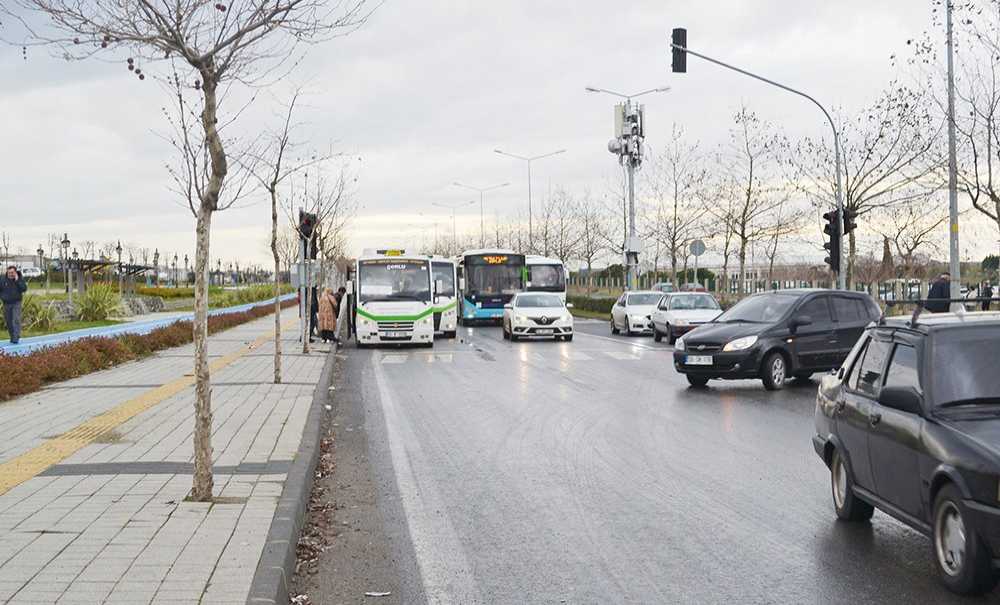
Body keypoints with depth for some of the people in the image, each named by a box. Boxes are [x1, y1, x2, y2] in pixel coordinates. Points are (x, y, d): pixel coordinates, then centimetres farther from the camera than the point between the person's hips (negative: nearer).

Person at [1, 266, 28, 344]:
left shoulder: (20, 279, -6)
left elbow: (24, 289, -16)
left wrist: (17, 280, -22)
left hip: (16, 303, -2)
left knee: (16, 320, -16)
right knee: (8, 321, 6)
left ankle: (16, 338, -19)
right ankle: (12, 337, 20)